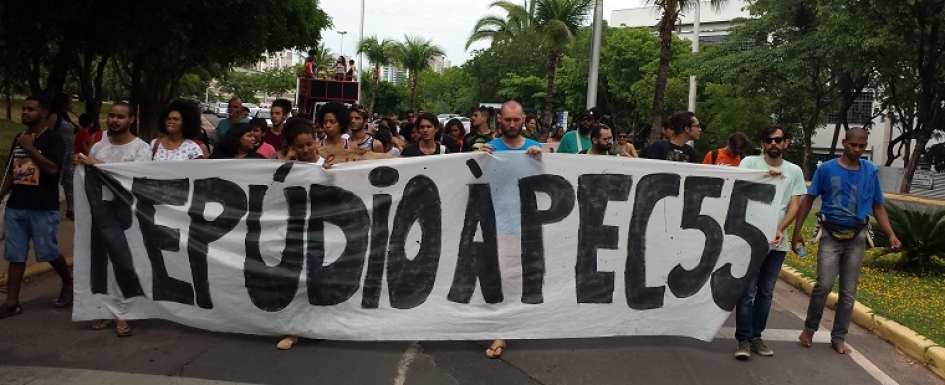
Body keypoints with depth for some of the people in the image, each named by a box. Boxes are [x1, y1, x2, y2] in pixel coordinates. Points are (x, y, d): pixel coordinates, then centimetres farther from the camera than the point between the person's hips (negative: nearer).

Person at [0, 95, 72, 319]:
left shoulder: (53, 139, -7)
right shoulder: (18, 139, 13)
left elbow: (52, 168, -20)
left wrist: (29, 148, -18)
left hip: (43, 208, -6)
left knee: (48, 252, 1)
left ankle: (68, 284, 26)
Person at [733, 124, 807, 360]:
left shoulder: (795, 171, 9)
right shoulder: (749, 163, 2)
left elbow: (794, 206, 3)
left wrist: (780, 229, -13)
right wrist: (765, 174, -27)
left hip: (777, 241, 4)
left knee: (766, 292, 10)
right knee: (747, 291, -4)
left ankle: (756, 336, 19)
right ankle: (743, 340, 1)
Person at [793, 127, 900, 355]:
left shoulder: (871, 172, 2)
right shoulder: (826, 169, -5)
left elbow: (878, 207, 8)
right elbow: (808, 201, 0)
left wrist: (891, 235, -5)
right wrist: (797, 231, -5)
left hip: (857, 237, 3)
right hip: (831, 235, -3)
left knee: (849, 291, 6)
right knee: (824, 285, -12)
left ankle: (838, 338, 18)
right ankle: (809, 328, 10)